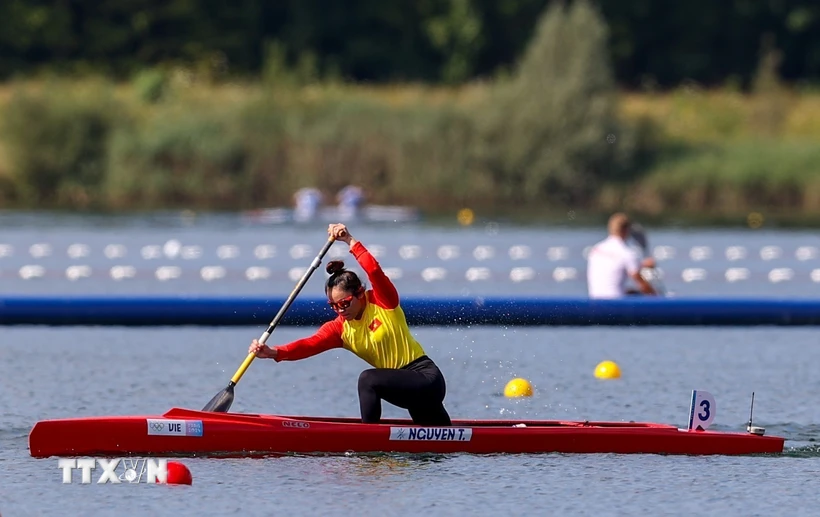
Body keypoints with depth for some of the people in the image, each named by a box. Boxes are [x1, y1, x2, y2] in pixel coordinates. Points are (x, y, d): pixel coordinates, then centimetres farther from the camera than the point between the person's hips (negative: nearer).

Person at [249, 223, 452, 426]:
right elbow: (310, 344, -17)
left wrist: (350, 241, -31)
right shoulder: (339, 328, 0)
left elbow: (374, 272, -31)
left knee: (368, 379, -29)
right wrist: (274, 353, -33)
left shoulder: (383, 301, -11)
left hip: (427, 377, -8)